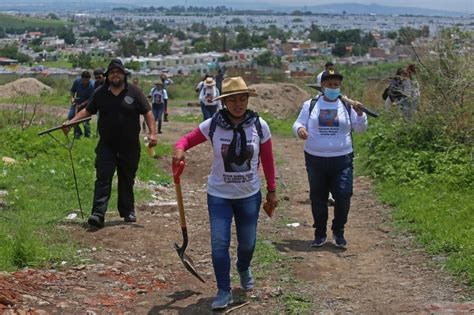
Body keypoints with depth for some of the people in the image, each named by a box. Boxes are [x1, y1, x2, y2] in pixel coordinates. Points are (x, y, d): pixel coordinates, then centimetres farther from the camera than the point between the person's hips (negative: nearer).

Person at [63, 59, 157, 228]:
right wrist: (71, 122, 1)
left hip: (130, 147, -1)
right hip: (106, 146, 1)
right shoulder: (100, 93, 6)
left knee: (127, 180, 11)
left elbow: (147, 113, 0)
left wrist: (152, 133, -11)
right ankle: (98, 214, -16)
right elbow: (87, 111, 13)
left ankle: (128, 211, 25)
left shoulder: (134, 92, 0)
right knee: (103, 178, -9)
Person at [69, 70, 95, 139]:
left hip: (86, 104, -4)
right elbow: (72, 90, 4)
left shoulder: (91, 85, -24)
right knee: (70, 116, -6)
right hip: (77, 102, 4)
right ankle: (77, 132, 13)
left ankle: (87, 135, 16)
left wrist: (81, 105, -24)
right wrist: (72, 98, -12)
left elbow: (90, 99, -20)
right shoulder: (77, 81, -14)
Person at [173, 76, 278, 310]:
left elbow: (267, 160, 0)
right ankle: (224, 291, 9)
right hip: (219, 196, -1)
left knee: (247, 243, 14)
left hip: (249, 195, 1)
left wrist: (272, 190, 3)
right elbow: (187, 139, -3)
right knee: (219, 244, -6)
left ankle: (244, 269, 49)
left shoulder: (259, 126, -9)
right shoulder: (212, 125, -12)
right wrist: (179, 149, -28)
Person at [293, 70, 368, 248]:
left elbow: (360, 129, 5)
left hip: (342, 160, 0)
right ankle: (320, 233, 23)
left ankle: (338, 232, 15)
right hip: (315, 159, 1)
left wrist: (360, 114, -14)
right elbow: (298, 123, 4)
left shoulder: (347, 106, 5)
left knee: (343, 196, -5)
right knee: (317, 198, 9)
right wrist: (299, 129, -19)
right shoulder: (310, 105, 4)